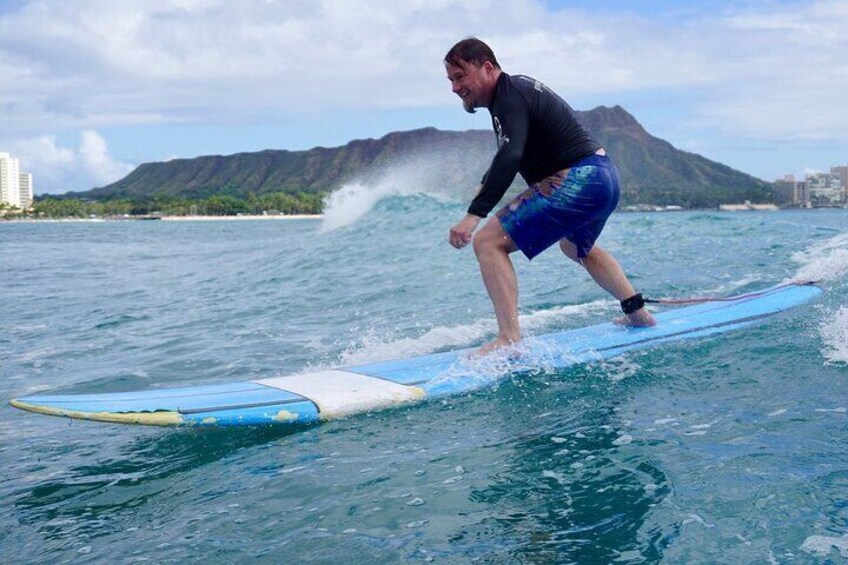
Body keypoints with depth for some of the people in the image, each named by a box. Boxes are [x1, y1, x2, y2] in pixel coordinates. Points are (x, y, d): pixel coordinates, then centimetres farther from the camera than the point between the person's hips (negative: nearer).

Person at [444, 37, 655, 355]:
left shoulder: (509, 97, -15)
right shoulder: (517, 87, 17)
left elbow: (510, 157, -32)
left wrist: (474, 214, -39)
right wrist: (485, 185, 33)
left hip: (577, 183, -11)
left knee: (489, 242, -15)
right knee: (576, 247, 37)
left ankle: (510, 340, -22)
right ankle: (638, 313, 44)